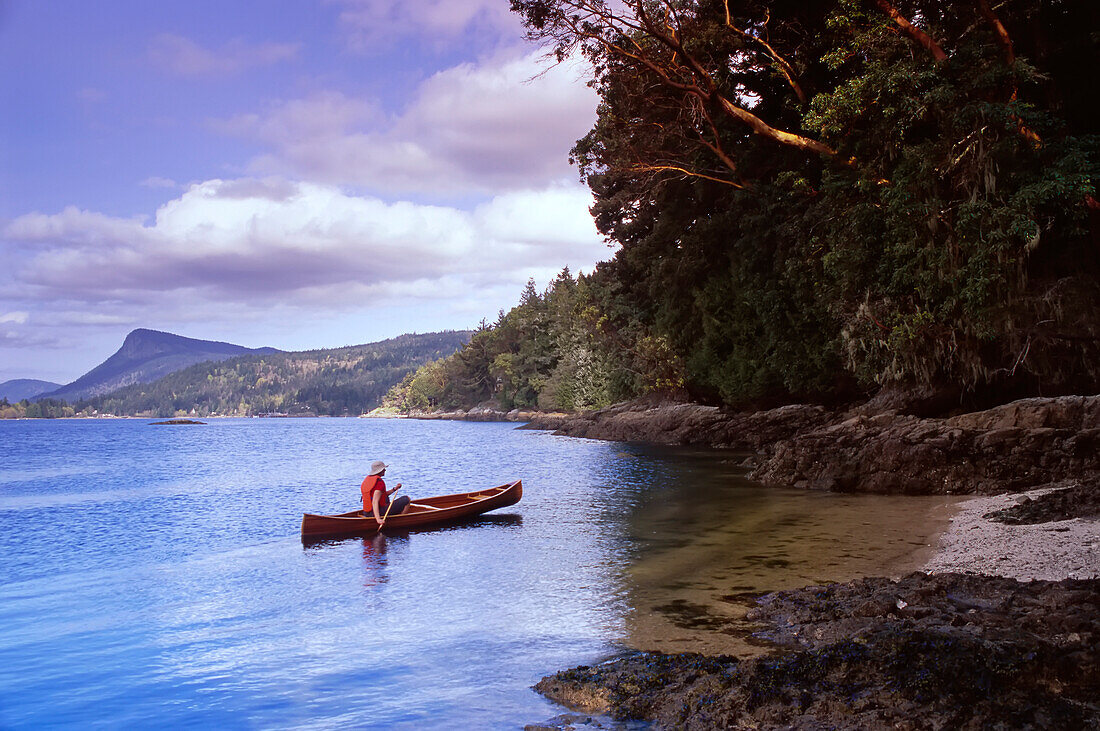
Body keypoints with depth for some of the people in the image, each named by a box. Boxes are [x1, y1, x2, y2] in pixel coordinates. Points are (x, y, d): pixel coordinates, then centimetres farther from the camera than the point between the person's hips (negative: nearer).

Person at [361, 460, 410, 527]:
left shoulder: (367, 479, 11)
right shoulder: (379, 482, -19)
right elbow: (374, 502, -29)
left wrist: (395, 489, 14)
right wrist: (378, 519, -37)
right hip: (380, 513, -9)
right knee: (406, 499, -4)